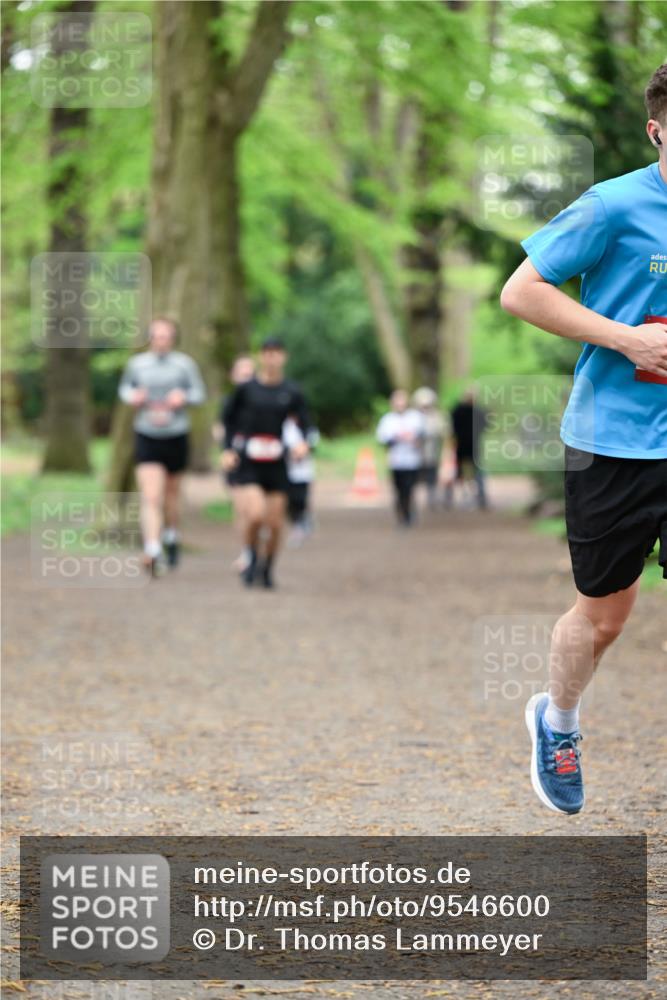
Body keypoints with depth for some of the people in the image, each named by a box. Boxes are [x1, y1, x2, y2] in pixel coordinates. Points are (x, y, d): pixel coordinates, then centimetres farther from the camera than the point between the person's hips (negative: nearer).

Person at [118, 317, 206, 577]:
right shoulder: (137, 364, 0)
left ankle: (171, 536, 44)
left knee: (172, 492, 17)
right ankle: (152, 552, -22)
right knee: (150, 497, -15)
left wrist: (183, 397, -16)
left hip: (176, 437, 1)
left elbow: (199, 393, 4)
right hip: (146, 438, -1)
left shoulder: (184, 364, -2)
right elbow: (125, 388, 16)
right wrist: (132, 397, -6)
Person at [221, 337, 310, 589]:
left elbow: (304, 422, 8)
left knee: (275, 524, 1)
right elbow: (229, 418, 9)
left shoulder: (292, 393, 2)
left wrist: (303, 443, -13)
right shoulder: (246, 388, -1)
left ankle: (267, 568, 25)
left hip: (276, 465, 2)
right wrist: (228, 449, 0)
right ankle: (252, 559, 8)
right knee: (255, 514, -20)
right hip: (248, 465, -2)